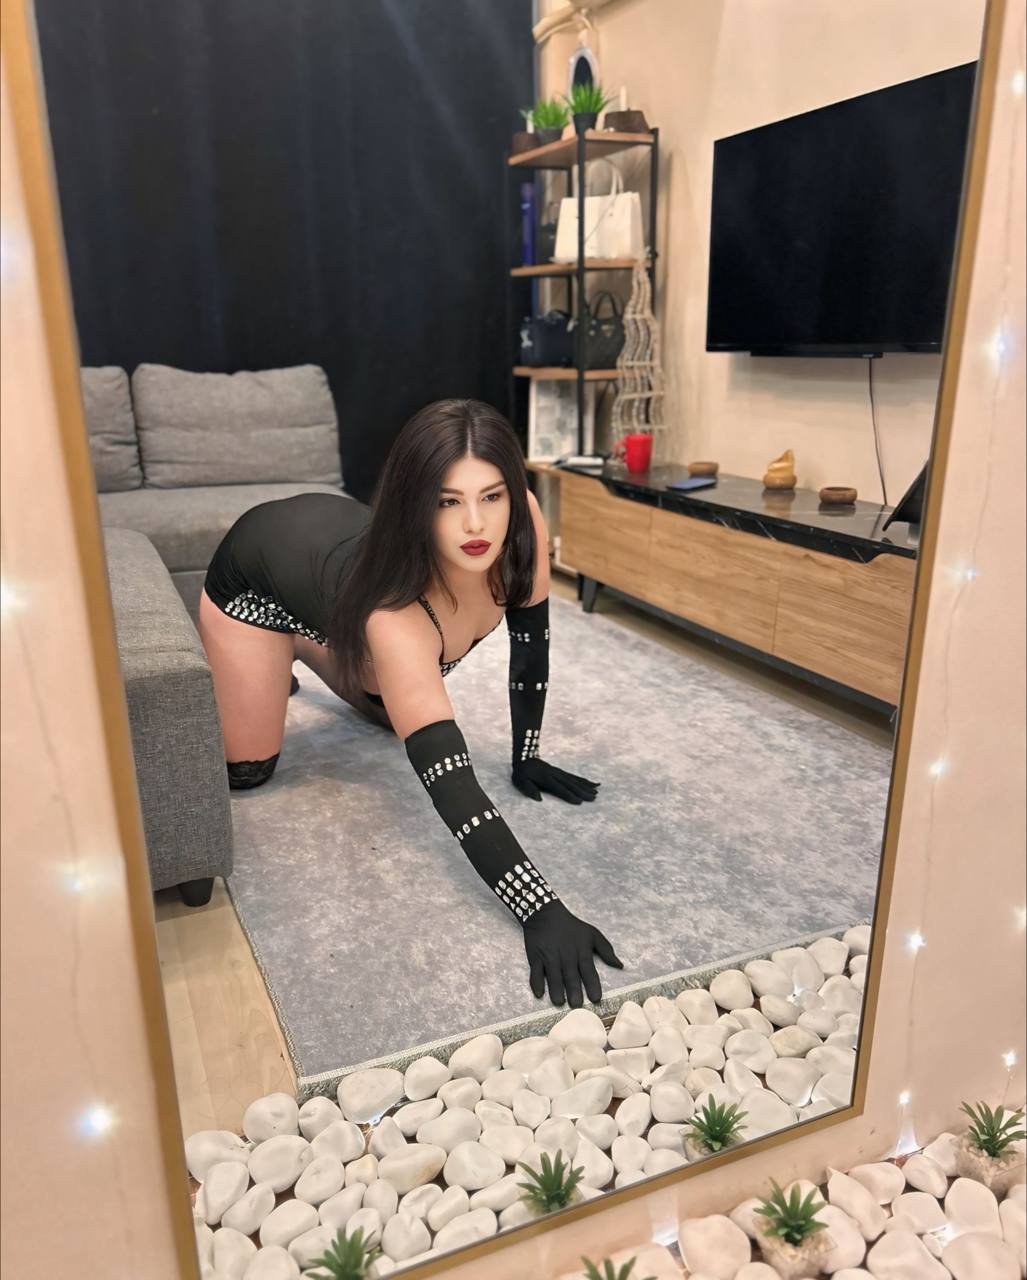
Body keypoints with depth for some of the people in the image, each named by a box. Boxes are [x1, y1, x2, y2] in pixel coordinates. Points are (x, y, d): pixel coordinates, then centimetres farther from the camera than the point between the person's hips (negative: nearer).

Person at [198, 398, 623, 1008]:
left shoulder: (521, 527, -33)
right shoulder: (393, 610, -47)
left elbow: (531, 641, -16)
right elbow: (448, 776, -51)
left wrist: (527, 757, -12)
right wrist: (541, 910, -57)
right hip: (257, 583, -5)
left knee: (401, 711, 18)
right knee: (247, 769, -3)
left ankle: (298, 660, 43)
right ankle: (218, 679, 28)